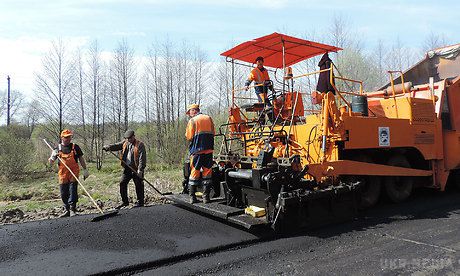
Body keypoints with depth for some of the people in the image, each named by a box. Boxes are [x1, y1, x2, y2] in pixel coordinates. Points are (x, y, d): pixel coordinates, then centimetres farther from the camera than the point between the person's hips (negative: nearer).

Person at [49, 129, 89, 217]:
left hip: (74, 174, -2)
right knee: (64, 193, 10)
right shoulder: (58, 148, 6)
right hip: (63, 175, 2)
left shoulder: (75, 147, 3)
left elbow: (81, 159, 9)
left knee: (73, 191, -7)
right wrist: (53, 156, -14)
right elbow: (51, 163, 7)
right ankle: (66, 210, 23)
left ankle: (72, 209, 0)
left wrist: (85, 170, 4)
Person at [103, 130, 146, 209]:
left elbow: (142, 158, -15)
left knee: (138, 185, 0)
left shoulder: (140, 145, -8)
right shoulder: (124, 143, 13)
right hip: (127, 168, 7)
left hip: (136, 169, -6)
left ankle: (140, 202, 12)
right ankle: (125, 201, 18)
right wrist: (107, 147, -16)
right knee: (122, 183, 6)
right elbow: (116, 146, 5)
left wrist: (140, 169, -22)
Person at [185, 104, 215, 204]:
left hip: (197, 150, -3)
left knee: (194, 173, 5)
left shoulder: (192, 121, -4)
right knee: (207, 173, 7)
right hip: (208, 150, 3)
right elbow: (213, 133, 14)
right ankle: (206, 197, 9)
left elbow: (189, 137, -6)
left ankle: (192, 197, 8)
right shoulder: (209, 118, 9)